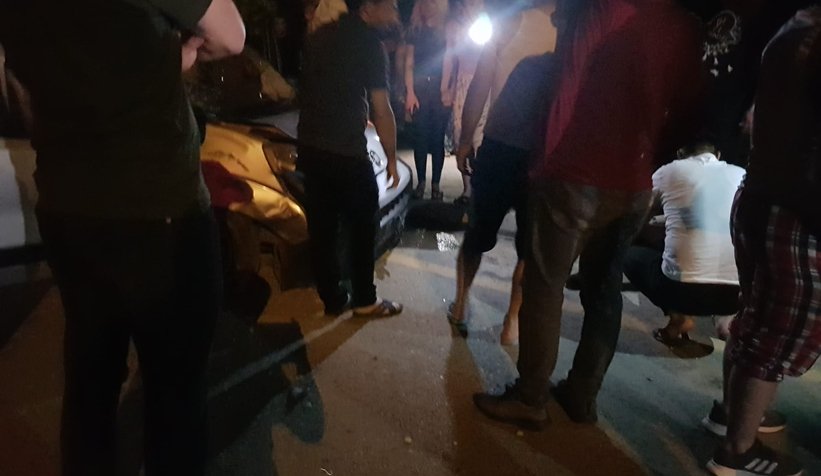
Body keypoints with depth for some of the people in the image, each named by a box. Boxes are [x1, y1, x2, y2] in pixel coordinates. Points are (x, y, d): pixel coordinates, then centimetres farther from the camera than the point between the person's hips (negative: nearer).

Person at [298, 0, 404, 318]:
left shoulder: (319, 36, 12)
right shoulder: (369, 44, -9)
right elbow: (382, 111, -12)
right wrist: (391, 158, -3)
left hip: (310, 148, 7)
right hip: (347, 152, -7)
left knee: (321, 229, 10)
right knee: (362, 227, 8)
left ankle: (333, 299, 20)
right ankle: (365, 300, 17)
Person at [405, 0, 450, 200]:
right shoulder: (415, 31, 10)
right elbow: (409, 64, 6)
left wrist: (447, 90, -10)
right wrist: (410, 92, -4)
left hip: (440, 91, -1)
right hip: (419, 90, 1)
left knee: (438, 138, 0)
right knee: (420, 138, 0)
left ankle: (436, 184, 5)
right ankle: (420, 182, 8)